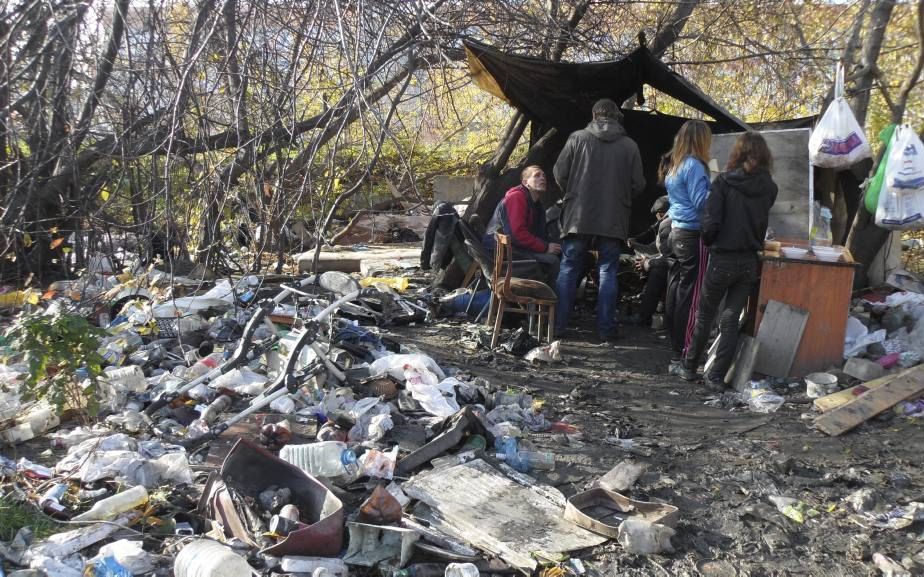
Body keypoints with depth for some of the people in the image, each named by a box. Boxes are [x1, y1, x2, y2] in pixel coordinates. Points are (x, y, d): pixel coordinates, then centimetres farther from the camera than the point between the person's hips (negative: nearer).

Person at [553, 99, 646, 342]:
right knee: (608, 272, 6)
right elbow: (638, 184, 2)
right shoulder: (630, 145, 1)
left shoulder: (578, 138, -1)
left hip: (578, 217, 0)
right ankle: (606, 329, 7)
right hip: (614, 220, 0)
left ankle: (558, 324, 8)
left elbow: (559, 173, 0)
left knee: (569, 270, 7)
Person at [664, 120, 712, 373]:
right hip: (693, 236, -9)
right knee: (689, 298, -6)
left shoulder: (676, 166, 15)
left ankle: (675, 348, 19)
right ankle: (680, 358, -4)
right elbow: (701, 202, -17)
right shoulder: (695, 165, -12)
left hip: (677, 233, 9)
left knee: (675, 294, 11)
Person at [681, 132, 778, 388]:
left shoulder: (724, 182, -11)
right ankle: (717, 376, 10)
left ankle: (690, 367, 25)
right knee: (731, 319, 9)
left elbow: (711, 222, -15)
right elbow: (761, 220, 8)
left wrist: (708, 241, 2)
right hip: (750, 261, 3)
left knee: (705, 316, 14)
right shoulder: (769, 188, 0)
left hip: (723, 259, -2)